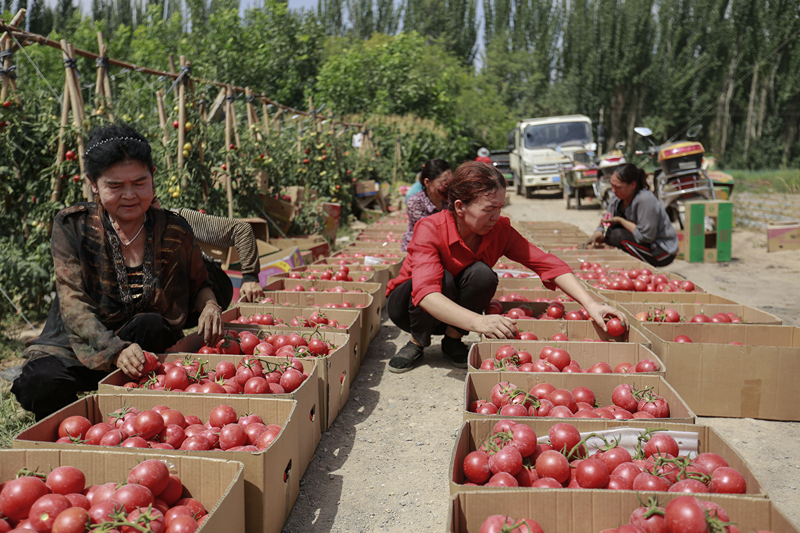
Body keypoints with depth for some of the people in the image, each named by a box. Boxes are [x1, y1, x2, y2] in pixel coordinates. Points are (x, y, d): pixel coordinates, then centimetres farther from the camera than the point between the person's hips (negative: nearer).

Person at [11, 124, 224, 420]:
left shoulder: (175, 231, -2)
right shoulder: (71, 226, -6)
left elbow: (198, 285, 16)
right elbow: (73, 304, -15)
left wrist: (209, 305, -11)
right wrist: (116, 349, -34)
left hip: (148, 348, 1)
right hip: (79, 346, 0)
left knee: (150, 324, -33)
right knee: (39, 385, -31)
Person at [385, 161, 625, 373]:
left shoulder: (500, 229, -16)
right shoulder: (430, 230, -30)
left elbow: (548, 264, -20)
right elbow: (426, 294, -45)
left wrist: (590, 304, -34)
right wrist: (478, 322, -59)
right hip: (410, 306, -3)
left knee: (482, 275, -28)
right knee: (443, 278, -35)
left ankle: (453, 340, -6)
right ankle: (416, 342, -8)